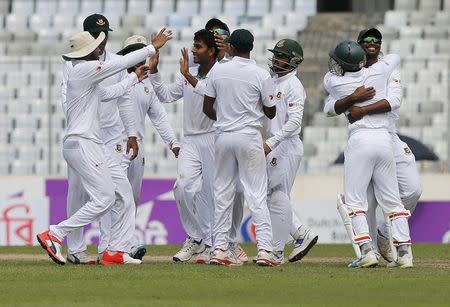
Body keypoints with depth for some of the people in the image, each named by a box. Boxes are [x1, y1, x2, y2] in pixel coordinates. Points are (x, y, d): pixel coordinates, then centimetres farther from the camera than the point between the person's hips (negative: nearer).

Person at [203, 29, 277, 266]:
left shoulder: (217, 71, 0)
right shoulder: (261, 75, -7)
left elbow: (207, 108, 6)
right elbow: (270, 113, 0)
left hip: (223, 136, 3)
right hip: (249, 136, -3)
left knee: (223, 193, 10)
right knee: (257, 193, -2)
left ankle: (219, 247, 7)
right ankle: (264, 249, -11)